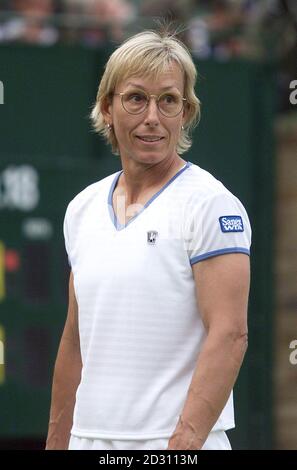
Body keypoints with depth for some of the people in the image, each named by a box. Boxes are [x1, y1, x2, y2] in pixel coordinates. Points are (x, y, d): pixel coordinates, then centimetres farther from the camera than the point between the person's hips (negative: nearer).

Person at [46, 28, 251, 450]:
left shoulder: (212, 205, -7)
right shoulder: (83, 208, 13)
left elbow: (229, 336, -15)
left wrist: (183, 445, -23)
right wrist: (56, 442, 14)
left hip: (177, 445, -6)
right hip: (88, 440, 6)